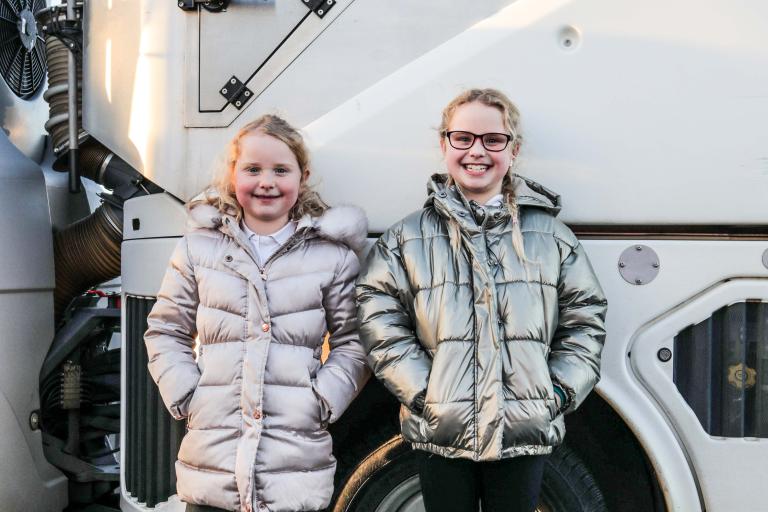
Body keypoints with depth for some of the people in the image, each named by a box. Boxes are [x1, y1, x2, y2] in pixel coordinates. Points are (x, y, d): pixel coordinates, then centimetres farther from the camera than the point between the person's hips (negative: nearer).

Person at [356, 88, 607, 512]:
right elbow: (380, 323, -4)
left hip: (525, 434, 1)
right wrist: (426, 394, -12)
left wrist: (556, 395, -4)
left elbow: (584, 321, 6)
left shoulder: (550, 235, 6)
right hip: (441, 433, -1)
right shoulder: (408, 238, 3)